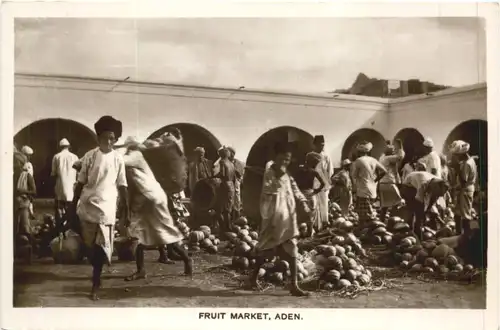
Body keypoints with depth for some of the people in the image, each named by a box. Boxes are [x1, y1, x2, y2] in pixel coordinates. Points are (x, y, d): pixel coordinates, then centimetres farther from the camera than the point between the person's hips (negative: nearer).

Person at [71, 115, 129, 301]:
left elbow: (122, 186, 2)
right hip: (86, 206, 1)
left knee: (100, 247, 0)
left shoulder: (118, 159, -2)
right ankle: (96, 273, 30)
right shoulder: (90, 156, -1)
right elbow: (80, 183, 4)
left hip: (106, 208, -1)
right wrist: (73, 207, 4)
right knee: (89, 246, 7)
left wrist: (126, 212, 1)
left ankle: (95, 284, 11)